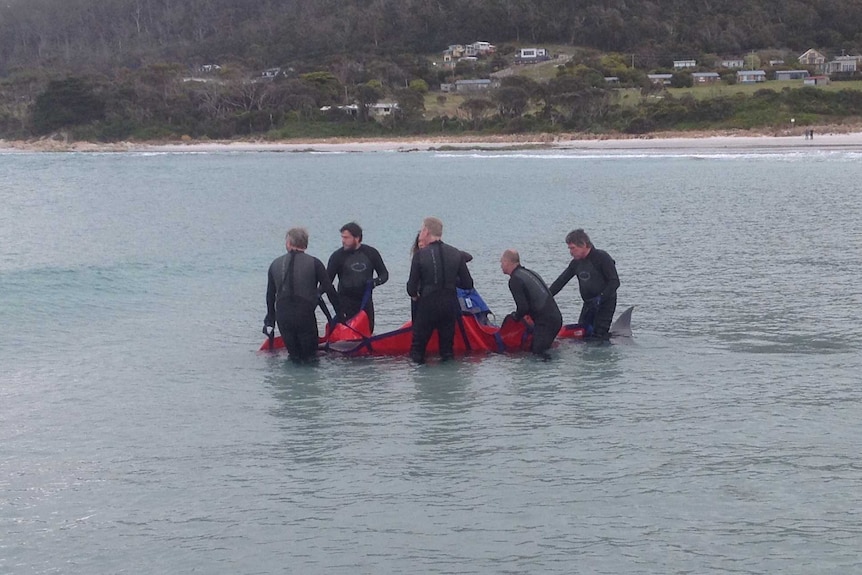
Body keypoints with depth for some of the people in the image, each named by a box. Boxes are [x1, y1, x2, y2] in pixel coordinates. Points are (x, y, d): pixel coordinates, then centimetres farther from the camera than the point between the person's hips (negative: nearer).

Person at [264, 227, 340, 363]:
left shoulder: (275, 264, 10)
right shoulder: (314, 263, -1)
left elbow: (270, 295, 16)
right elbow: (329, 289, -1)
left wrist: (270, 321, 26)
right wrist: (339, 314, 7)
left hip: (282, 317, 3)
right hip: (306, 316, -3)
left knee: (294, 355, 16)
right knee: (310, 356, 5)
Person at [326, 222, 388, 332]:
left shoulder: (371, 253, 3)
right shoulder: (338, 256, -2)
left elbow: (384, 274, 10)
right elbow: (328, 280, -3)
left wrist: (376, 281, -12)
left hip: (366, 303, 3)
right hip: (346, 304, -3)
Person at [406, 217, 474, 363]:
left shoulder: (420, 255, -10)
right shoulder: (456, 254, 0)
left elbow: (412, 287, -9)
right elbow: (468, 284, 2)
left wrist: (415, 295, 13)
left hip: (427, 305, -4)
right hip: (450, 306, 4)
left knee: (418, 346, 8)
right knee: (447, 346, 14)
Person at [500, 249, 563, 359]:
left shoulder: (515, 280, -10)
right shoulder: (530, 273, 19)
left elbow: (523, 307, -16)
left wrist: (516, 316, 6)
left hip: (544, 322, -9)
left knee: (537, 352, -8)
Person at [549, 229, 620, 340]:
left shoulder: (602, 257, -15)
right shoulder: (576, 263, 6)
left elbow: (614, 282, -18)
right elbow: (560, 282, 11)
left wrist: (600, 297, -28)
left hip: (605, 303, -7)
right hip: (588, 304, 7)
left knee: (598, 335, -14)